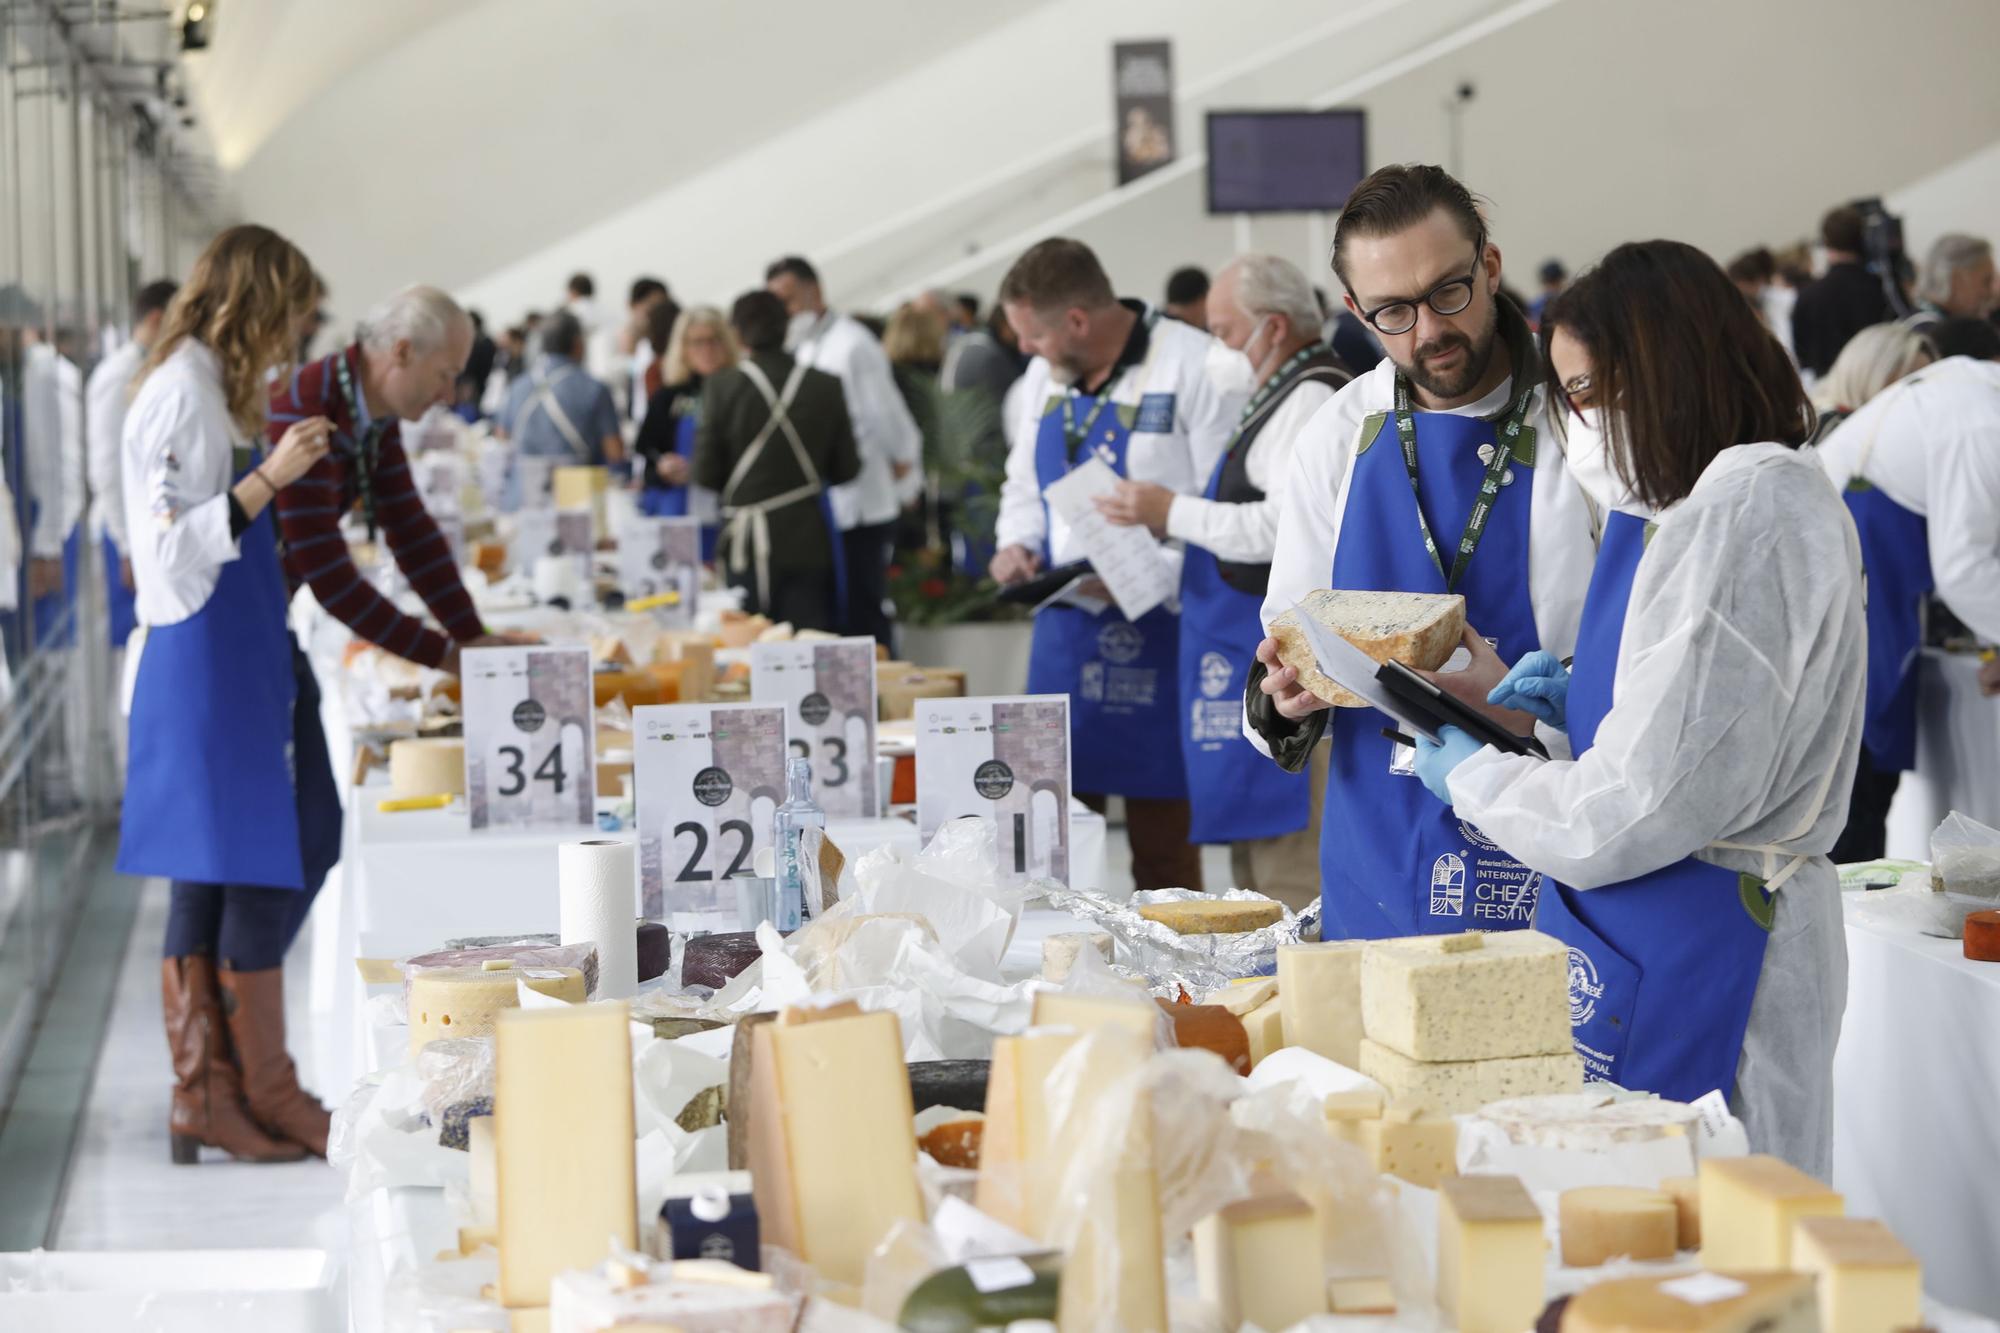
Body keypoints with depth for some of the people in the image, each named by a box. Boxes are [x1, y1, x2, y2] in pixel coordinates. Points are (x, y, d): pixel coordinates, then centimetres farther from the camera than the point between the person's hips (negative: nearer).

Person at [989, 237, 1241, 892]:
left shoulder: (1194, 367, -13)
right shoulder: (1044, 376, 12)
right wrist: (1018, 545, 5)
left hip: (1159, 636, -7)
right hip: (1066, 635, 7)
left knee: (1162, 848, 0)